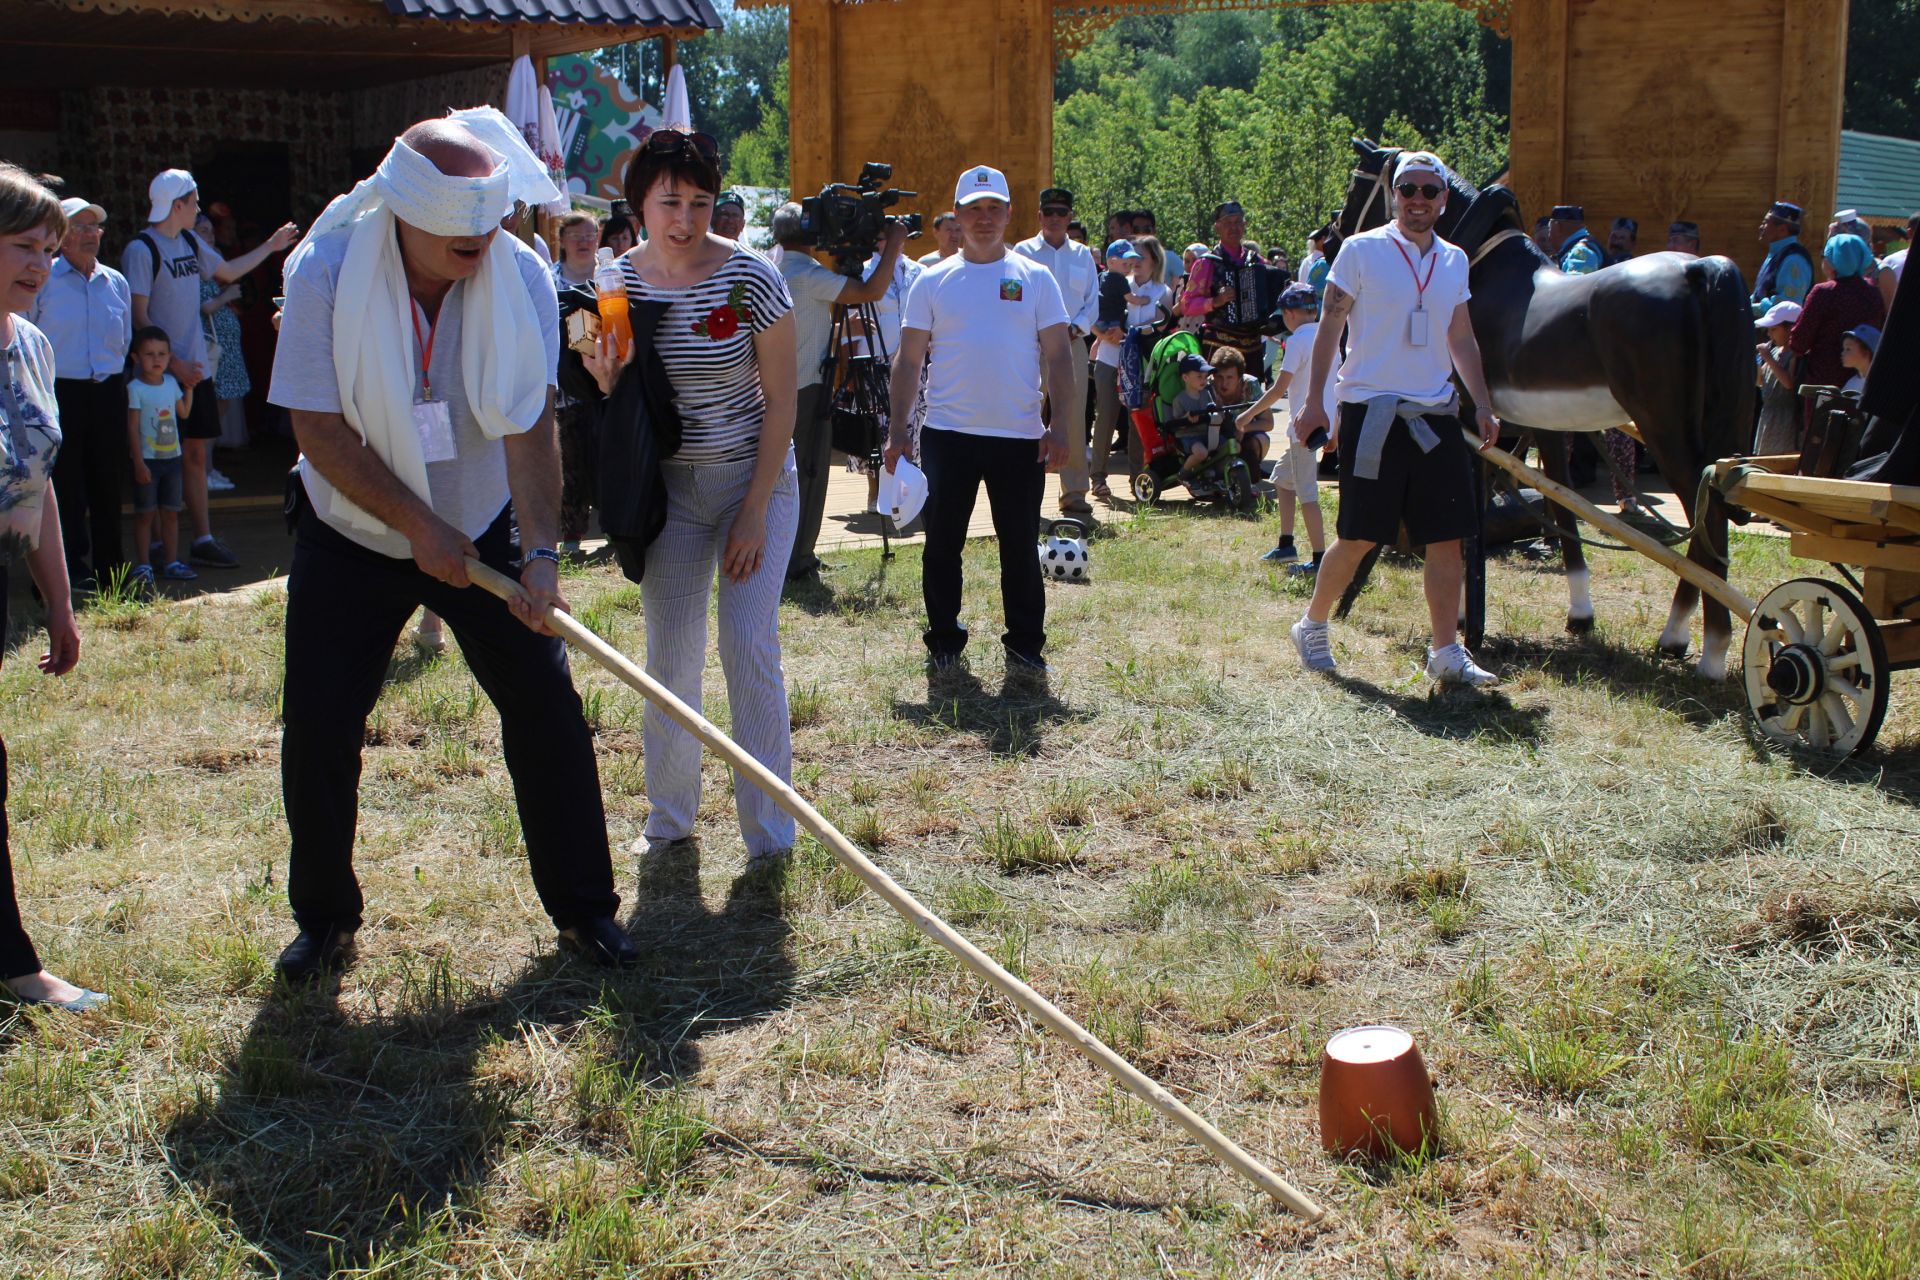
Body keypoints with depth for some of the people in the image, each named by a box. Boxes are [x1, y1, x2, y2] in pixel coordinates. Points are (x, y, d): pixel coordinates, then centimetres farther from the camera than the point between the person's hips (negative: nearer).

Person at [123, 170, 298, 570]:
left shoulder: (191, 242, 12)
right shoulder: (141, 249, -12)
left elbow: (227, 271, 31)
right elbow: (139, 317, -14)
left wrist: (270, 246, 33)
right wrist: (174, 364, -17)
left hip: (195, 368, 8)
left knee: (196, 454, 9)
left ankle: (204, 539, 13)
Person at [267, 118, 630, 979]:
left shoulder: (520, 277, -16)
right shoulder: (325, 273, -21)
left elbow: (530, 428, -19)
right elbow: (321, 431, -19)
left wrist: (541, 552, -29)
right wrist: (418, 526, -22)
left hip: (481, 527, 1)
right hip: (353, 534, -1)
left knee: (546, 706, -3)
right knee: (317, 730, 0)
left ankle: (583, 909, 12)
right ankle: (324, 919, 21)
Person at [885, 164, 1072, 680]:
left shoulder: (1035, 279, 5)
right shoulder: (933, 282, 5)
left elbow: (1058, 356, 3)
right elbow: (909, 360, 5)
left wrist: (1059, 424, -6)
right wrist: (897, 430, -2)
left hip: (1019, 437, 0)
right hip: (947, 434, 1)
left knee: (1021, 546, 5)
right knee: (942, 544, 7)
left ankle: (1025, 647, 15)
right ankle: (944, 641, 21)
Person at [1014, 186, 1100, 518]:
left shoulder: (1083, 255, 14)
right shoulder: (1023, 251, 5)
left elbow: (1093, 300, 12)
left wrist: (1075, 327, -6)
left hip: (1072, 342, 3)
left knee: (1073, 419, 1)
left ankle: (1074, 493, 6)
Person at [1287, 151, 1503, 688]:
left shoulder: (1454, 261, 12)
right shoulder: (1361, 251, -3)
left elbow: (1462, 339, 18)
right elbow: (1329, 326, -2)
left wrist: (1483, 405, 10)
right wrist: (1314, 402, -7)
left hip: (1436, 416, 5)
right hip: (1370, 413, -5)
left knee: (1447, 537, 1)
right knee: (1359, 538, -1)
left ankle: (1446, 651, 8)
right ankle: (1312, 625, 20)